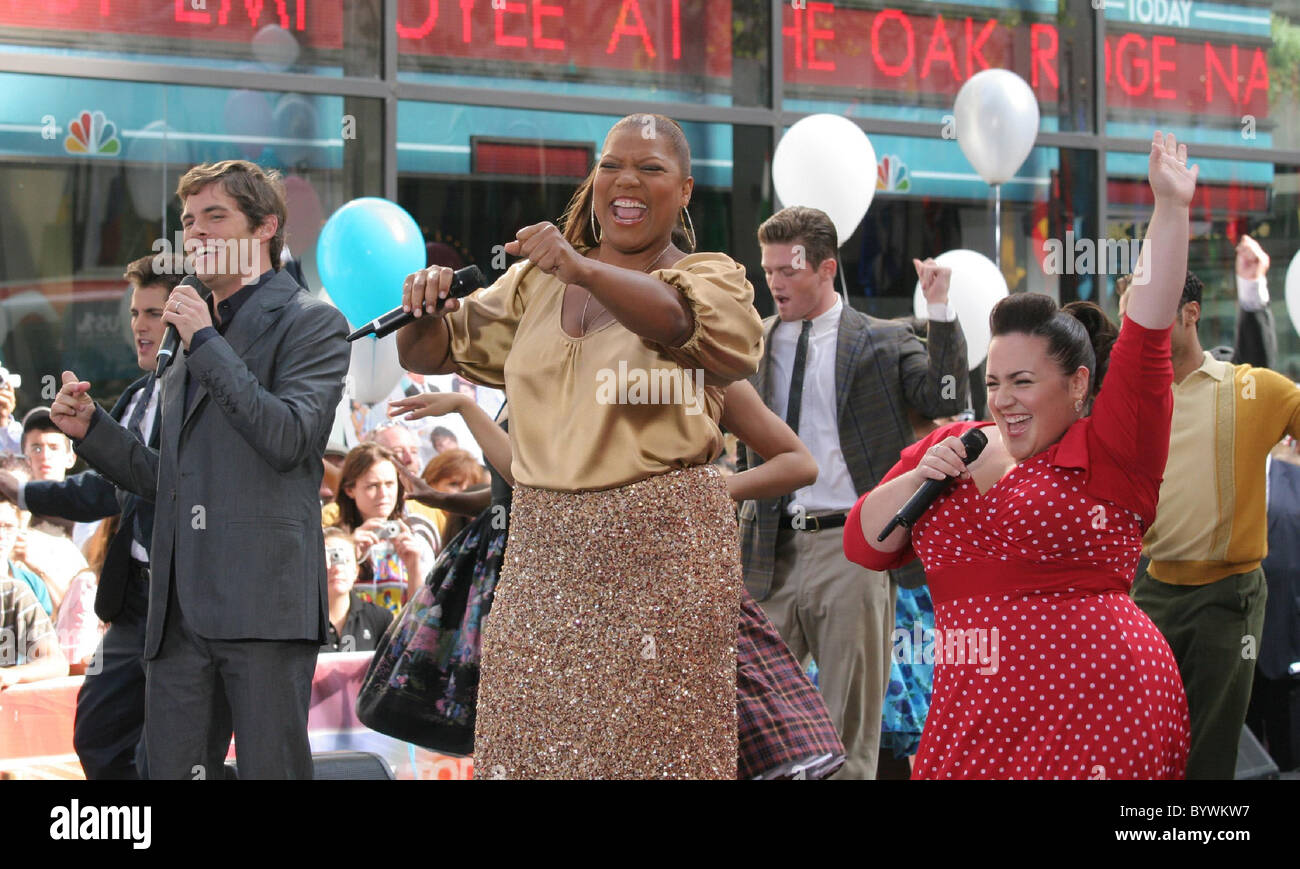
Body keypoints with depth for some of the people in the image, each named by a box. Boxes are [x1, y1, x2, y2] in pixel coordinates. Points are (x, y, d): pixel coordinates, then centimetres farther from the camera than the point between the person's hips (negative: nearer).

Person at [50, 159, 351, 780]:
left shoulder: (309, 323, 3)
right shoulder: (188, 345, 25)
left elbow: (288, 439, -13)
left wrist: (206, 344, -8)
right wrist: (91, 428, 12)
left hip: (264, 607, -7)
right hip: (180, 610, 7)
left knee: (271, 769, -7)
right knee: (172, 770, 3)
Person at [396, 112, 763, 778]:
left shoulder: (710, 278, 2)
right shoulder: (534, 282, 16)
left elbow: (677, 319, -22)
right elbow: (431, 355, 16)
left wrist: (583, 271, -40)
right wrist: (425, 306, -8)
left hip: (658, 552, -4)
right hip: (541, 551, 4)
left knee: (652, 748, -7)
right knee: (525, 745, 0)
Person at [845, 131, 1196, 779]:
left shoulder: (1107, 452, 1)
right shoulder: (950, 446, 15)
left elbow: (1147, 331, -8)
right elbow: (865, 547, 14)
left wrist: (1170, 210, -13)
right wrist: (915, 481, -4)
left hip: (1093, 711, -5)